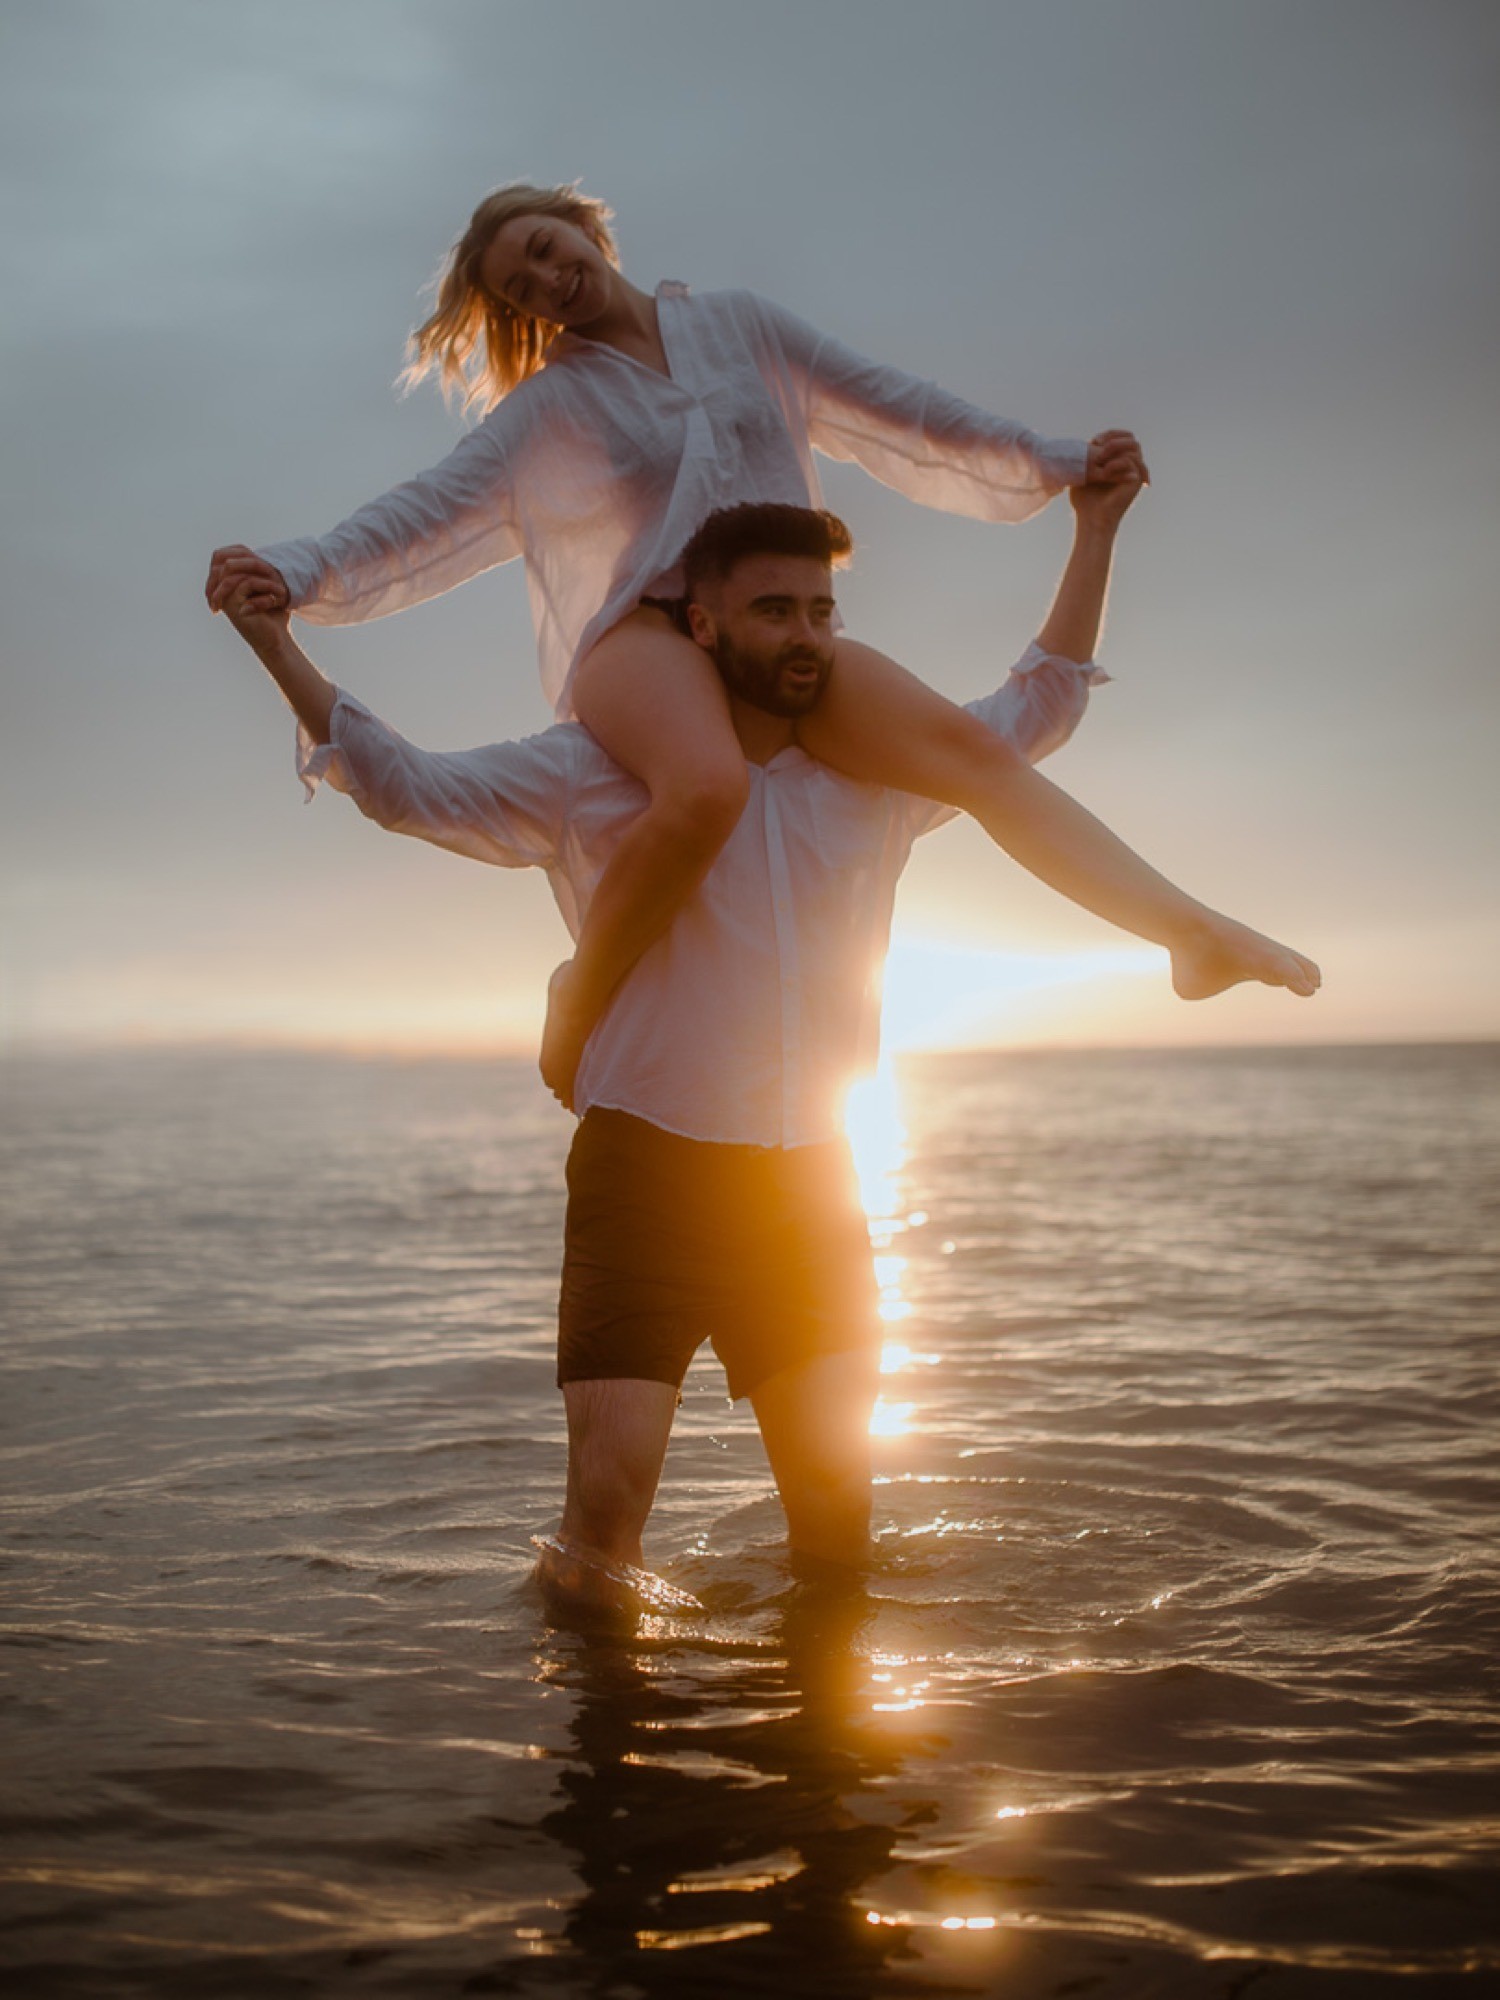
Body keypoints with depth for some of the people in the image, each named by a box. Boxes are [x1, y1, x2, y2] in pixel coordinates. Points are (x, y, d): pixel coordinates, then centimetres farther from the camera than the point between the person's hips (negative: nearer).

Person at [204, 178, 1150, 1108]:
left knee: (974, 753, -19)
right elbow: (433, 512, 2)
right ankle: (577, 1006, -21)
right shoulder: (546, 408, 13)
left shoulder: (742, 326, 21)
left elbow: (895, 412, 22)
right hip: (643, 633, -3)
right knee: (708, 789, -39)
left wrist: (1056, 463, 21)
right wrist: (299, 573, -15)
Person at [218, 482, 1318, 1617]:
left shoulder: (876, 777, 10)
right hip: (648, 1181, -3)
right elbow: (408, 786, -5)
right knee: (607, 1502, -13)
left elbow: (1037, 711, 21)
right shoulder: (603, 775, -1)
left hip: (810, 1185, 4)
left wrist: (1095, 534, 19)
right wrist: (279, 649, -14)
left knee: (838, 1509, 3)